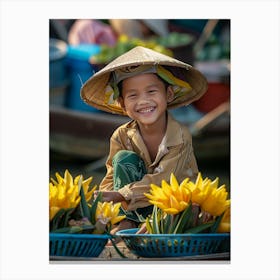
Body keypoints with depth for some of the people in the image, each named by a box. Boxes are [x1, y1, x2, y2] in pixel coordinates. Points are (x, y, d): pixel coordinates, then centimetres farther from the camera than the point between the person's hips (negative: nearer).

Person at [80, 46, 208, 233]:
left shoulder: (181, 136, -22)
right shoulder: (122, 137, -10)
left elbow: (161, 181, -30)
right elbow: (111, 179, -10)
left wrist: (119, 195, -40)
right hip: (140, 210, 4)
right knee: (124, 158, -19)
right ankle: (130, 222, -17)